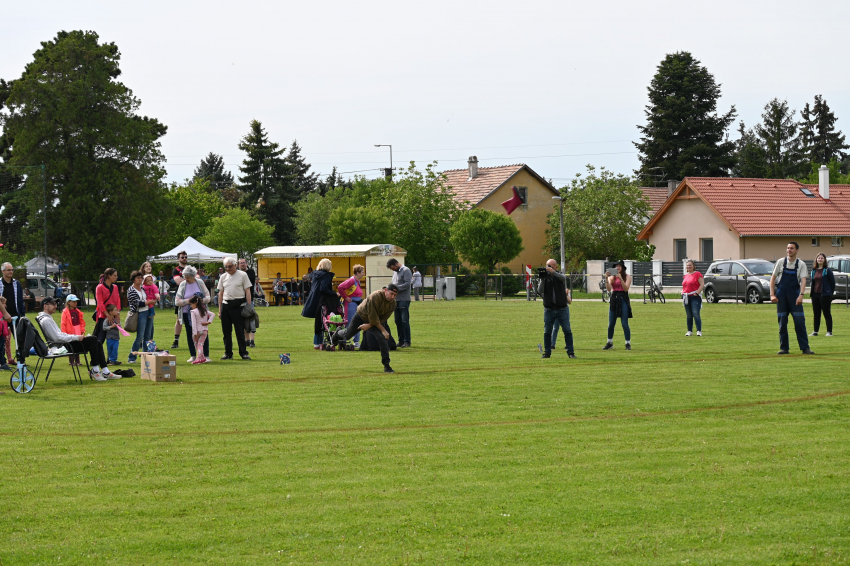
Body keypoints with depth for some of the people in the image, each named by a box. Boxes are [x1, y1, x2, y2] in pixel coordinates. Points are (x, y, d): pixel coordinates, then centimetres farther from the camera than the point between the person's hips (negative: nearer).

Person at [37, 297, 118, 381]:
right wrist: (76, 337, -15)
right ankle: (95, 371, -15)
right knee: (93, 340, -19)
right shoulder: (46, 320, -13)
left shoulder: (49, 318, 22)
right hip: (62, 346, -11)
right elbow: (57, 338, -21)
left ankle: (106, 372, 2)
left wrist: (76, 336, 9)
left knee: (98, 344, 5)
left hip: (65, 344, 11)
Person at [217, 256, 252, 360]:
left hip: (238, 305, -4)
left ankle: (243, 353, 2)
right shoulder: (223, 277, 13)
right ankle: (228, 353, 12)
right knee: (226, 331, 6)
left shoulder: (242, 275, 1)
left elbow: (247, 291, 0)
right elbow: (221, 293, 16)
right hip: (225, 305, 4)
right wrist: (220, 310, 12)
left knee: (240, 330, -4)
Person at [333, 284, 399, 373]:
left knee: (383, 338, -19)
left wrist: (369, 325, -24)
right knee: (347, 335, 17)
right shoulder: (375, 297, -37)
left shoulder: (392, 303, -18)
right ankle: (339, 333, 57)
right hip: (361, 316, -3)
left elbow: (383, 319, -14)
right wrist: (383, 330, -32)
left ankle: (386, 365, -14)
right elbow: (373, 318, -34)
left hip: (377, 322, 3)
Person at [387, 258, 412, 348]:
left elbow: (407, 284, -16)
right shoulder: (395, 272, 19)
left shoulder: (406, 270, -6)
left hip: (404, 300, -8)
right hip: (396, 300, 8)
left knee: (404, 321, -7)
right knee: (398, 321, 8)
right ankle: (401, 341, 14)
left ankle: (407, 342, -4)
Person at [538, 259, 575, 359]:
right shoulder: (544, 277, 7)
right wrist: (542, 280, -19)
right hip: (549, 309, 1)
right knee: (547, 332, 3)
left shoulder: (560, 275, 5)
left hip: (562, 308, -1)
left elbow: (562, 278, -20)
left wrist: (553, 272, -36)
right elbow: (540, 291, -6)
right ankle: (547, 352, 11)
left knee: (567, 331, -2)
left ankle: (570, 352, 3)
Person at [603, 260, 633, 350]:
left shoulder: (627, 277, 1)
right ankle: (610, 343, 20)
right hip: (614, 299, 3)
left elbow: (626, 288, -12)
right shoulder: (612, 277, 5)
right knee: (611, 323, 7)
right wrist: (606, 278, -19)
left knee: (624, 324, -5)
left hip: (623, 300, -3)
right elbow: (609, 289, -7)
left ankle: (628, 343, 2)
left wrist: (620, 278, -22)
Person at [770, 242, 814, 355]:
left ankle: (805, 347, -4)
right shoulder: (781, 262, 6)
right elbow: (773, 278, 8)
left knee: (800, 321, -7)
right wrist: (772, 295, -2)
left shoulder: (801, 264, 2)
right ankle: (783, 348, 10)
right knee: (782, 323, 3)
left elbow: (803, 280, -7)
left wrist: (801, 295, -22)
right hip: (781, 295, 1)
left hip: (794, 295, -1)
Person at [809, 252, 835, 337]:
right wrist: (811, 291, 10)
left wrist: (830, 293, 0)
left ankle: (829, 331, 2)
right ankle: (815, 331, 15)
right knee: (816, 314, 10)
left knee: (827, 314, -1)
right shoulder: (814, 270, 11)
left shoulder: (827, 270, -6)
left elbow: (832, 282, -2)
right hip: (815, 294, 6)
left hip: (824, 295, -6)